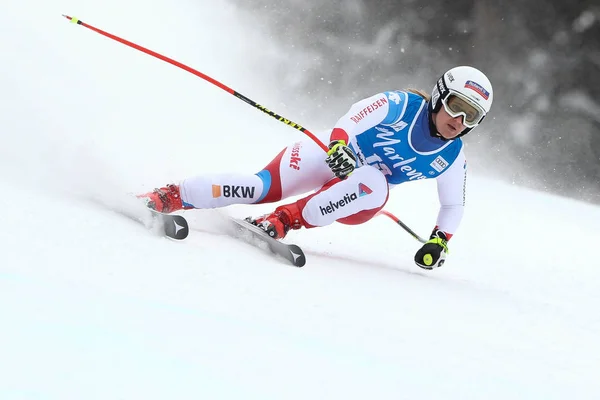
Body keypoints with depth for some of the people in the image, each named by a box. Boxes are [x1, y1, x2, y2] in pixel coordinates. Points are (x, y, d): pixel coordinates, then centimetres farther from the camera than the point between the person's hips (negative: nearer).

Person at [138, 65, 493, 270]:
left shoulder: (453, 158, -3)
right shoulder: (404, 104, -14)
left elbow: (454, 206, 11)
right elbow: (357, 116, -26)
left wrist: (439, 242, -4)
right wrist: (339, 143, -47)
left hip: (359, 195, 3)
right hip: (333, 155, -3)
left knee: (374, 190, -35)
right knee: (266, 187, -27)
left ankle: (284, 221, -33)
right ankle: (168, 197, -21)